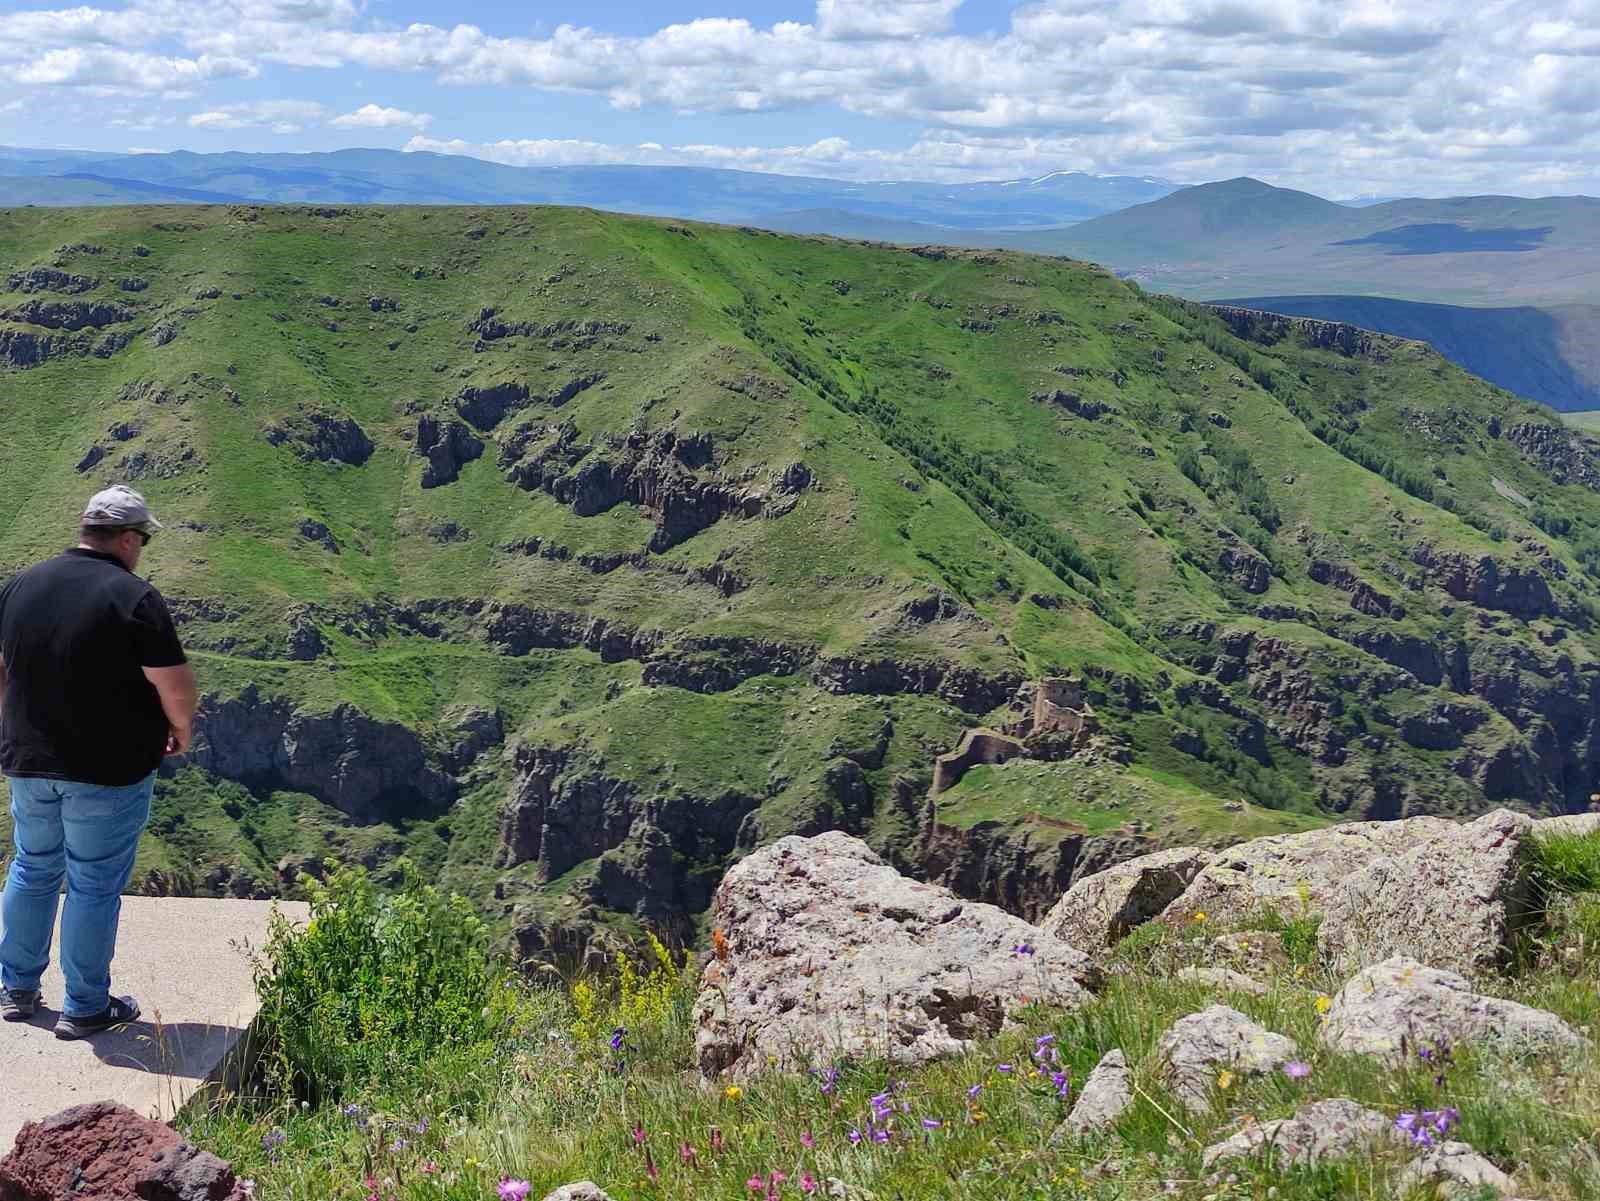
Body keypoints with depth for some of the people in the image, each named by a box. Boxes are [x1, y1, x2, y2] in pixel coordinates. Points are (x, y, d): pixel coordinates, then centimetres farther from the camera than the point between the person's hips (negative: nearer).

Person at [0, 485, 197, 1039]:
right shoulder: (135, 599, -18)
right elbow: (177, 688, -19)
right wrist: (181, 729, 1)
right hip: (110, 771, -6)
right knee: (95, 886, 6)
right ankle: (85, 1009, 16)